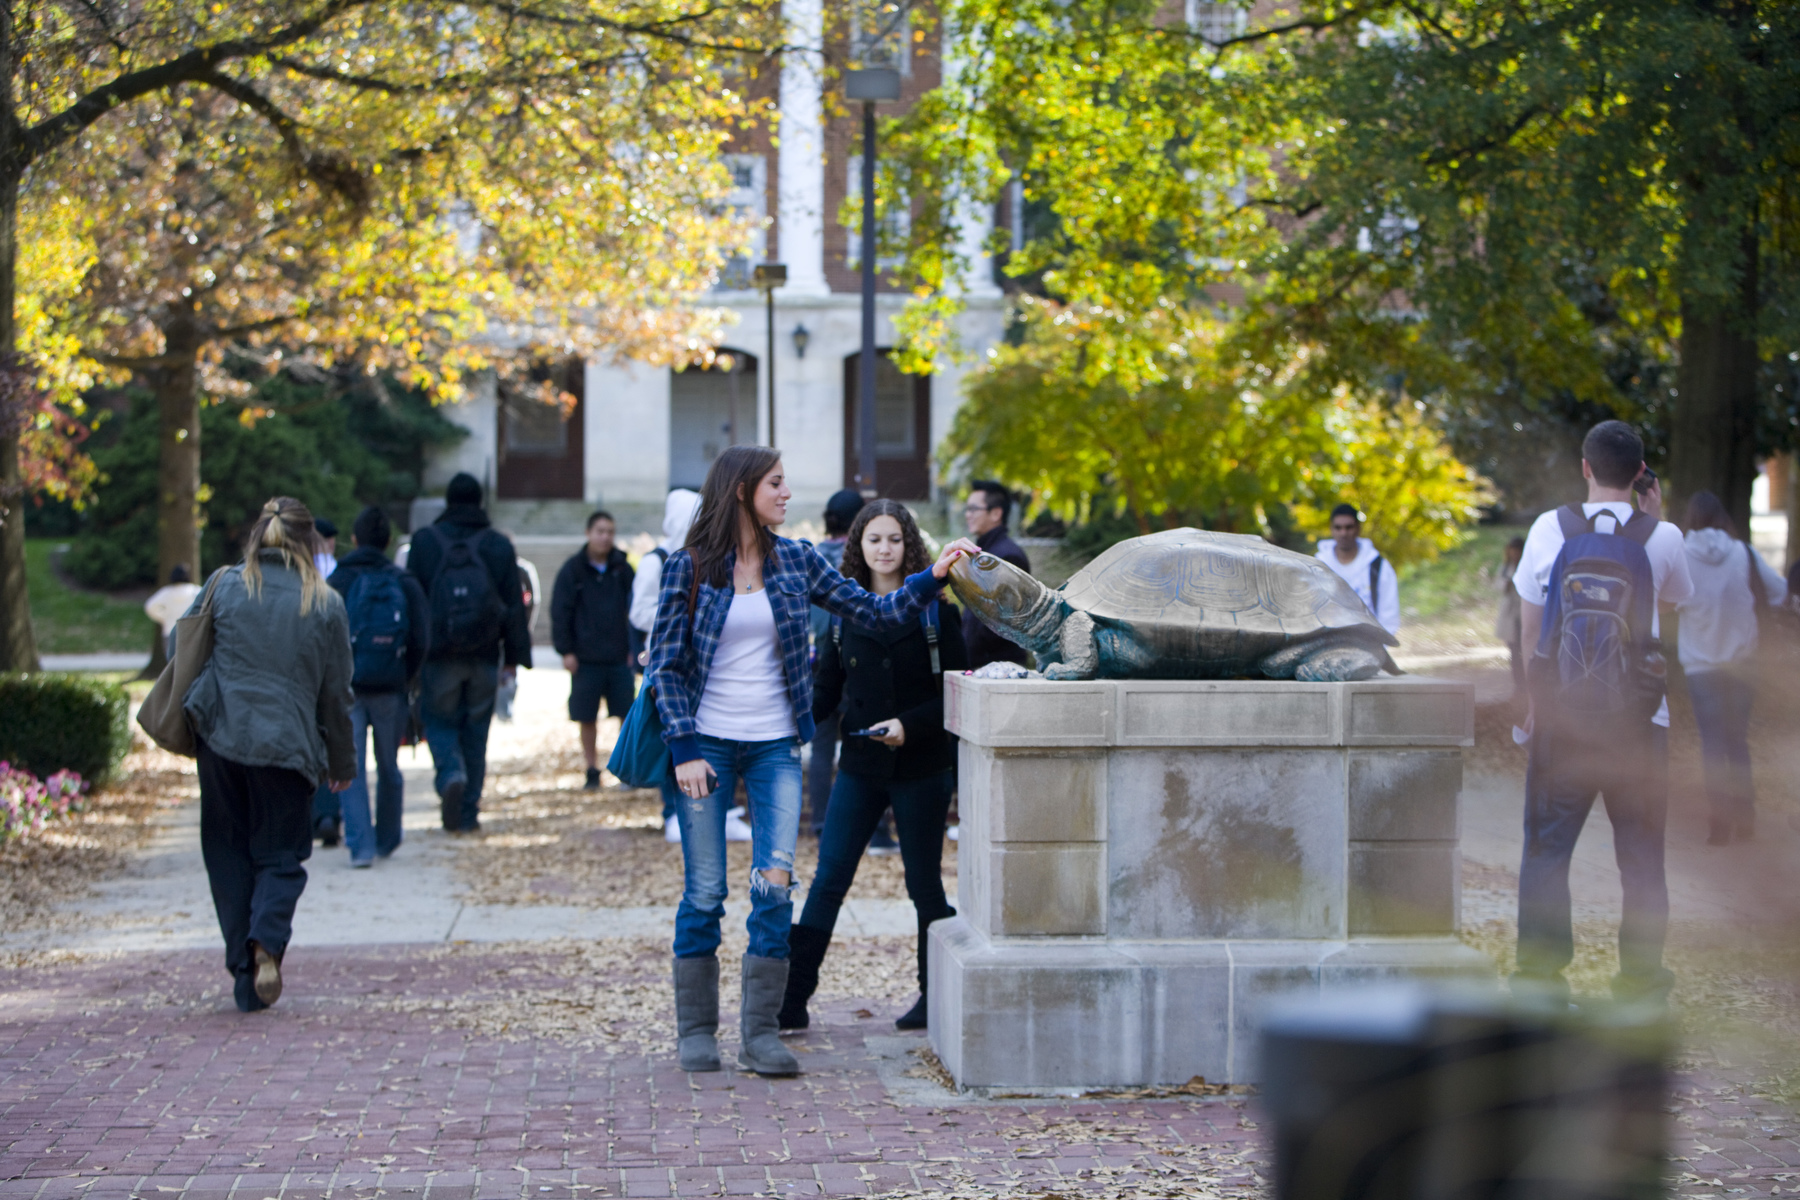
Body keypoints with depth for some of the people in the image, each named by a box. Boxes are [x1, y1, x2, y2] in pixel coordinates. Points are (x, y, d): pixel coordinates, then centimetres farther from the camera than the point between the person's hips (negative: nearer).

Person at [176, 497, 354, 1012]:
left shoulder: (224, 585, 0)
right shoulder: (325, 605, 0)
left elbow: (178, 651, 8)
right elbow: (336, 693, 6)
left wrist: (197, 705, 27)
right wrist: (341, 761, 18)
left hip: (220, 737, 1)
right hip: (288, 747, -1)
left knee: (229, 854, 11)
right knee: (280, 854, 10)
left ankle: (245, 977, 7)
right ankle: (267, 941, -18)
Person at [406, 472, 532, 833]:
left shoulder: (424, 542, -2)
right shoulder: (498, 546, 3)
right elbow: (514, 604, 4)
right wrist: (514, 655, 10)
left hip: (439, 654, -2)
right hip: (484, 655, 2)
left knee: (440, 722, 9)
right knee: (475, 729, 10)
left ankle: (451, 775, -21)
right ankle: (468, 812, 10)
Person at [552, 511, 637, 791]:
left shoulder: (622, 568, 4)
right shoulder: (573, 570, -1)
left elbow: (634, 610, 7)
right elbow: (560, 612, -1)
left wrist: (635, 648, 1)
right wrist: (565, 650, -7)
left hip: (619, 659, 1)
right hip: (585, 659, -1)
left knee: (628, 714, 0)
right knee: (587, 718, 5)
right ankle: (592, 771, 14)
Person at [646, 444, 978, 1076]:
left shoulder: (796, 562, 7)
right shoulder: (690, 567, -2)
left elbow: (875, 611, 8)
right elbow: (665, 663, -2)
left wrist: (933, 577, -7)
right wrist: (684, 751, -10)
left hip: (774, 746, 2)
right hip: (706, 743, -2)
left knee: (775, 884, -8)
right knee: (704, 891, 0)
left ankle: (760, 1033, -1)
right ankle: (696, 1030, 13)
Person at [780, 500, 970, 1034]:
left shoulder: (934, 610, -3)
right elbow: (825, 689, 8)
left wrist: (910, 724, -19)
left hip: (921, 767, -3)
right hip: (861, 767, 3)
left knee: (925, 886, 5)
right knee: (828, 880, -2)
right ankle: (792, 1000, -1)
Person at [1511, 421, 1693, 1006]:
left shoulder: (1549, 528, -1)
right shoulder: (1662, 538, -3)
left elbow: (1529, 627, 6)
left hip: (1561, 712, 0)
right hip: (1637, 716, 0)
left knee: (1546, 847, 5)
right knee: (1640, 853, 7)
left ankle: (1538, 974, 0)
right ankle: (1641, 979, 6)